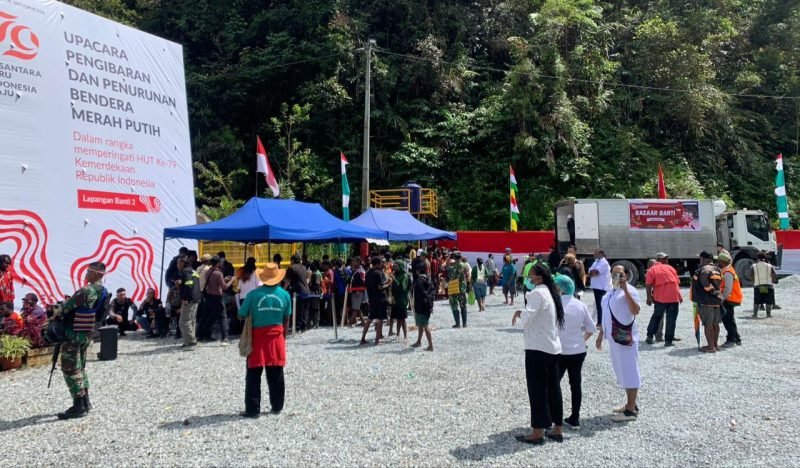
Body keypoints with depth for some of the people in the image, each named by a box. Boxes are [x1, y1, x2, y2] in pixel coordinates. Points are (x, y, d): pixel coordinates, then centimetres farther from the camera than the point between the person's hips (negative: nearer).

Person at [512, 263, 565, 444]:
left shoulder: (537, 293, -15)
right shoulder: (550, 292, 13)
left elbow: (526, 317, -24)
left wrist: (519, 313, -4)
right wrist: (523, 313, 7)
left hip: (538, 348, -9)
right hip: (553, 347, 9)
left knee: (537, 389, -2)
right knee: (553, 388, 12)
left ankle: (538, 432, 3)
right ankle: (557, 429, 19)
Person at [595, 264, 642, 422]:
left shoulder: (629, 291, -13)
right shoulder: (610, 293, 13)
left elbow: (636, 311, -29)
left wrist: (625, 289, -30)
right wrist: (601, 334, 19)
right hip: (613, 338, 9)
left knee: (629, 372, -3)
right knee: (622, 372, 17)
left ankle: (631, 410, 3)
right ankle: (630, 404, 29)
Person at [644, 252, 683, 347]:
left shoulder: (652, 270, 4)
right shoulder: (670, 267, 13)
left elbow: (648, 285, -9)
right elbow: (677, 282, 14)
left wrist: (649, 297, -4)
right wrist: (679, 295, 23)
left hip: (660, 297, -1)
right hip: (674, 296, 1)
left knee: (656, 316, 16)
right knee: (671, 319, 6)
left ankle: (650, 336, 14)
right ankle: (668, 340, 5)